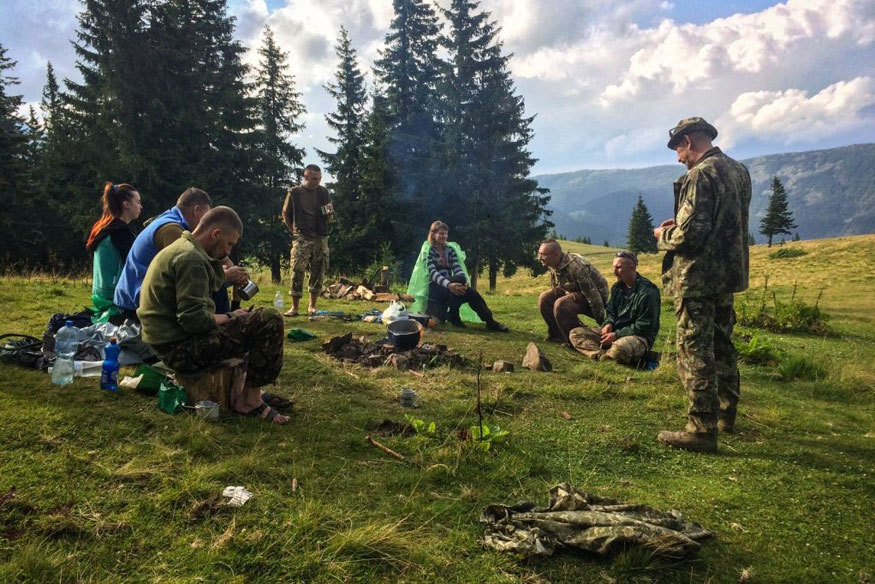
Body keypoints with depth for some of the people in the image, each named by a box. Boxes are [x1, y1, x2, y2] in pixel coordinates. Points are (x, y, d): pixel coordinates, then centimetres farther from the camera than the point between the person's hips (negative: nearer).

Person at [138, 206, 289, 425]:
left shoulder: (180, 249, 15)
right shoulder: (191, 258, -18)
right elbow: (194, 319, -23)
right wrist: (230, 317, -10)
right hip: (180, 350, -11)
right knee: (269, 320, -19)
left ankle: (246, 390, 14)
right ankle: (249, 399, -7)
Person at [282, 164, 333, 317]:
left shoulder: (324, 192, 5)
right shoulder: (294, 193, 0)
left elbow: (330, 218, 9)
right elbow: (286, 214, 10)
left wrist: (329, 216, -13)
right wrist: (294, 231, 4)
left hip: (320, 238, 2)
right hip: (301, 239, -2)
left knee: (318, 272, 4)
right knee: (297, 272, -9)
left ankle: (312, 305, 13)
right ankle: (294, 307, -5)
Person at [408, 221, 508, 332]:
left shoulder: (450, 249, 13)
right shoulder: (428, 250, -2)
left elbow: (457, 269, -1)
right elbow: (433, 273, -17)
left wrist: (464, 283, -25)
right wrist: (448, 284, -36)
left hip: (448, 287, 5)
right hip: (435, 288, -5)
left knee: (470, 292, -28)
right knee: (460, 278, -33)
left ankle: (489, 320, -18)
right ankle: (453, 315, -18)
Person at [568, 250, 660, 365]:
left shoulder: (647, 292, -16)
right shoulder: (617, 287, 8)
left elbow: (644, 327, -17)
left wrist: (617, 335, -19)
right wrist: (608, 323, -5)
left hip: (639, 337, -8)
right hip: (614, 331, 8)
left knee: (619, 348, -44)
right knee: (575, 334, -6)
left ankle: (603, 357, -9)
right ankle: (603, 355, -29)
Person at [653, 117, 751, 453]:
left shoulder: (700, 175, -17)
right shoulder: (739, 171, 11)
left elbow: (689, 236, -23)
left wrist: (663, 235, -3)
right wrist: (680, 224, 14)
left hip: (698, 277, -9)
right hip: (728, 273, 10)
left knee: (695, 351, -4)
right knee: (722, 346, 20)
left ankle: (702, 429, 0)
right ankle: (726, 415, 34)